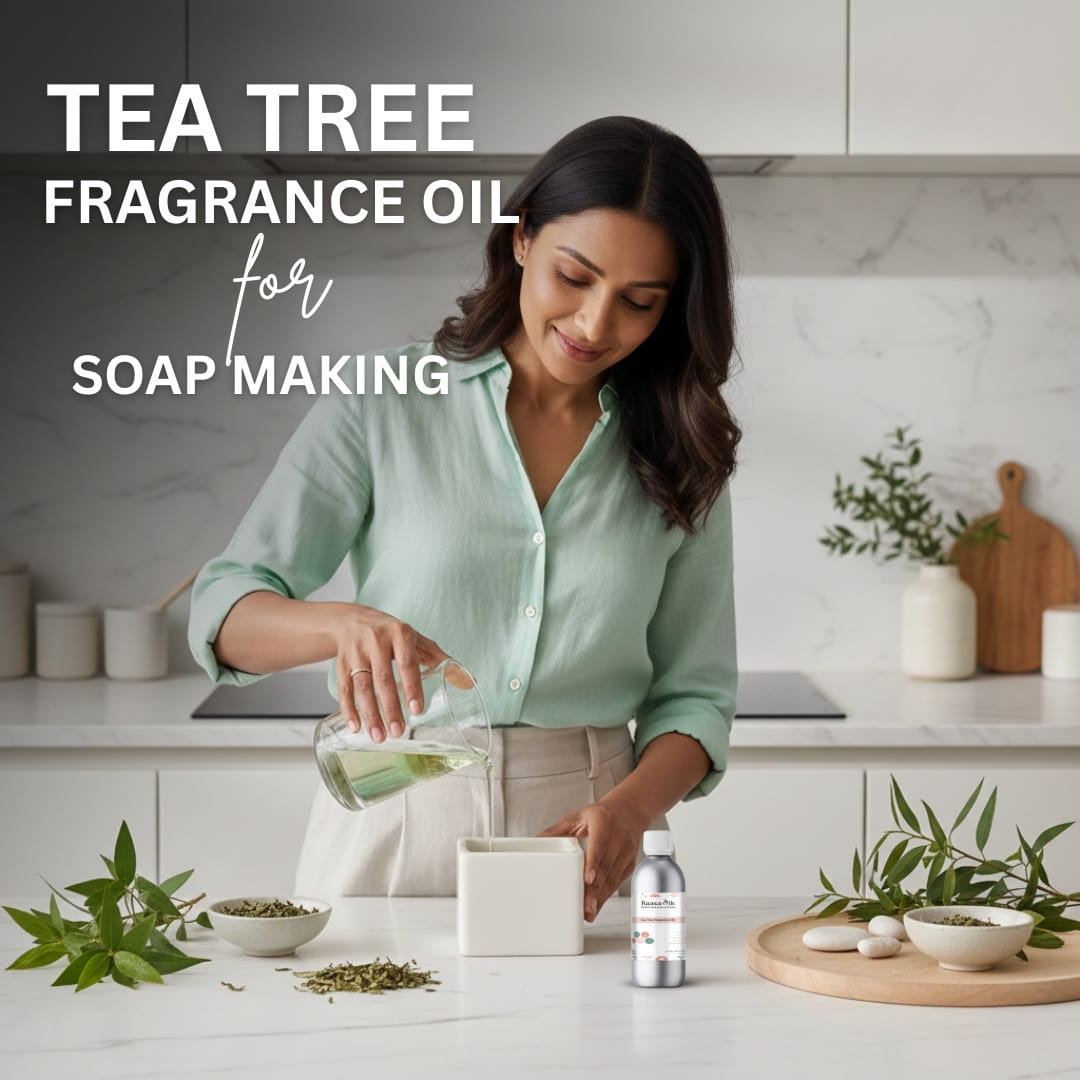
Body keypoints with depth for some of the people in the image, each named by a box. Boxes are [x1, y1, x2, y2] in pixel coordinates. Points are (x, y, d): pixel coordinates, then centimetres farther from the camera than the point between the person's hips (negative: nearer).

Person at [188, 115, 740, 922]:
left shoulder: (677, 456, 8)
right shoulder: (384, 407, 1)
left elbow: (693, 694, 9)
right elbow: (225, 612, -3)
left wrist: (631, 807, -12)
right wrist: (346, 624, -24)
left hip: (575, 833, 1)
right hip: (392, 832, -1)